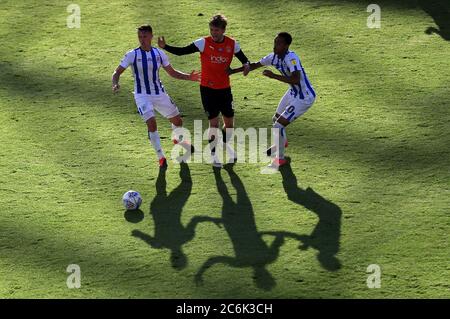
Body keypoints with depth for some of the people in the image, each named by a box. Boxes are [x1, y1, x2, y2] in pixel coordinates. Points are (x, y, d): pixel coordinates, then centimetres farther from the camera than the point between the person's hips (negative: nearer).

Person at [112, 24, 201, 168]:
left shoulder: (159, 54, 0)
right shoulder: (132, 55, -9)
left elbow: (172, 72, 10)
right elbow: (117, 72, -5)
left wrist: (188, 77, -4)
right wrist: (115, 84, -27)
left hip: (159, 93, 4)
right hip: (142, 95, -4)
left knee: (177, 120, 11)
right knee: (151, 123, -23)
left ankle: (178, 140, 47)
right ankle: (161, 156, -7)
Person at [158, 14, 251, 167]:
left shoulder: (232, 44, -5)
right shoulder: (203, 43, -13)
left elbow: (244, 60, 7)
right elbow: (181, 51, -16)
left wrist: (246, 66, -18)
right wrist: (165, 47, -30)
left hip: (225, 88, 3)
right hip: (208, 88, -3)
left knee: (229, 121, 8)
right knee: (214, 122, -4)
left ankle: (226, 144, 40)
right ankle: (213, 154, 15)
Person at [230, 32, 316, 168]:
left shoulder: (291, 58, -31)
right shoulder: (274, 57, -5)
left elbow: (295, 80, -44)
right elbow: (255, 65, 10)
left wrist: (273, 76, -39)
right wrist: (232, 71, 8)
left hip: (304, 98, -9)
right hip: (293, 93, 9)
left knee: (279, 125, -10)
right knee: (276, 119, 27)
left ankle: (280, 158, 11)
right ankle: (282, 142, 58)